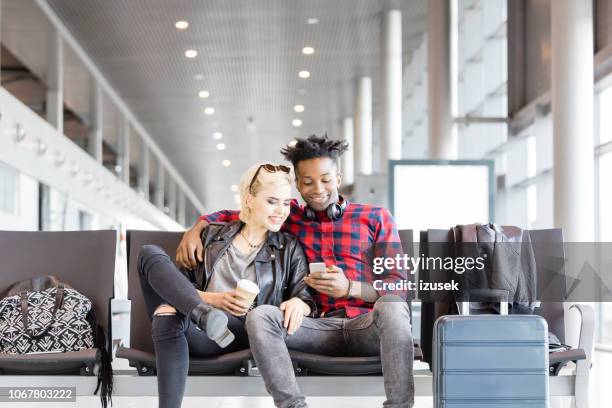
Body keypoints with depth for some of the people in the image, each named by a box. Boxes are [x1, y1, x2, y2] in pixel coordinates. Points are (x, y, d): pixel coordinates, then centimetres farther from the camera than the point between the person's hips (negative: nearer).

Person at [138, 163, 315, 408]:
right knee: (150, 253, -23)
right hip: (194, 326, 4)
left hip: (237, 333, -3)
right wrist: (213, 299, -5)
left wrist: (298, 303, -17)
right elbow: (181, 285, 15)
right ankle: (206, 315, -41)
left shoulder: (289, 249, 18)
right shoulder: (212, 235, 21)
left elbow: (308, 301, 9)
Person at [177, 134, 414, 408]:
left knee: (390, 307, -37)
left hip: (367, 325, -2)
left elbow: (398, 287, 1)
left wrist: (350, 288, -17)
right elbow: (229, 216, 27)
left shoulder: (375, 218, 9)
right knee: (259, 316, -25)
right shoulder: (290, 217, 17)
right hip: (321, 327, 2)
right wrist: (195, 229, 5)